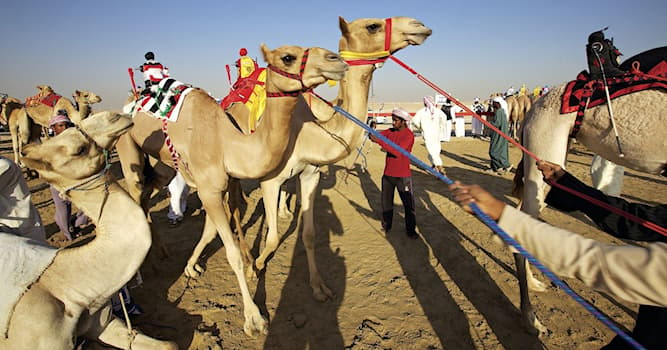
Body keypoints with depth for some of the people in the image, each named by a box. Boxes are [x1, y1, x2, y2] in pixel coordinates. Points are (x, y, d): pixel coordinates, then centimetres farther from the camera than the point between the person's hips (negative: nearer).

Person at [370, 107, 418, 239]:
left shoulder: (409, 135, -13)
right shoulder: (390, 131, 6)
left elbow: (397, 151, -25)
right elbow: (376, 135, -3)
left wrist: (379, 141, -29)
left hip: (403, 176, -5)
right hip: (388, 174, 6)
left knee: (408, 204, 4)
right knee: (386, 202, 15)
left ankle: (410, 230, 18)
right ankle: (386, 226, 31)